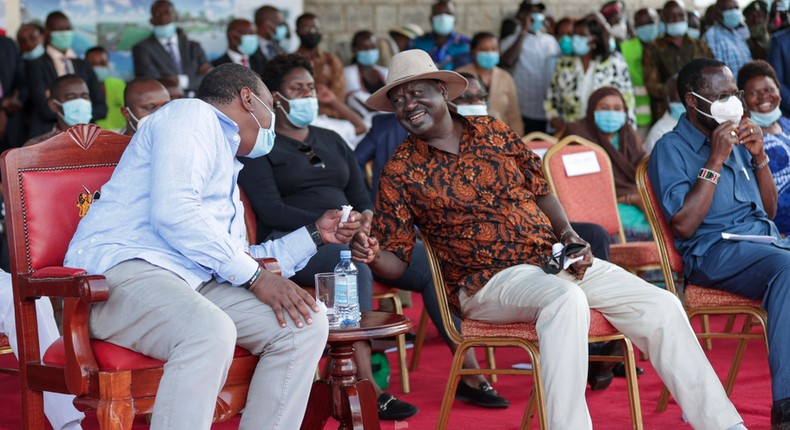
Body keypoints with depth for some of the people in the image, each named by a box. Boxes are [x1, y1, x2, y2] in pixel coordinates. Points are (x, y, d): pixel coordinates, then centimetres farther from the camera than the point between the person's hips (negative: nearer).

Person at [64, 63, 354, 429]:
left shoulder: (227, 167, 33)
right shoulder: (192, 115, 4)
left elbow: (238, 258, 35)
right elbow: (173, 211, -13)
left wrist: (314, 234, 31)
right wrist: (254, 277, -12)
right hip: (121, 270, -9)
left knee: (307, 323, -9)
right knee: (210, 330, -38)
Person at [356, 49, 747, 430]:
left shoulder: (493, 132, 11)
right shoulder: (401, 172, 0)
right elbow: (396, 260, 0)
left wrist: (569, 237, 1)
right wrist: (372, 256, -23)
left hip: (553, 257, 5)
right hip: (489, 281, -5)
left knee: (662, 306, -8)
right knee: (565, 298, -39)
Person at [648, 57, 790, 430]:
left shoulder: (734, 138, 21)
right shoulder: (671, 149, 1)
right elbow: (683, 225, -12)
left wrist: (759, 157, 7)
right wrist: (715, 161, -11)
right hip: (714, 250, -6)